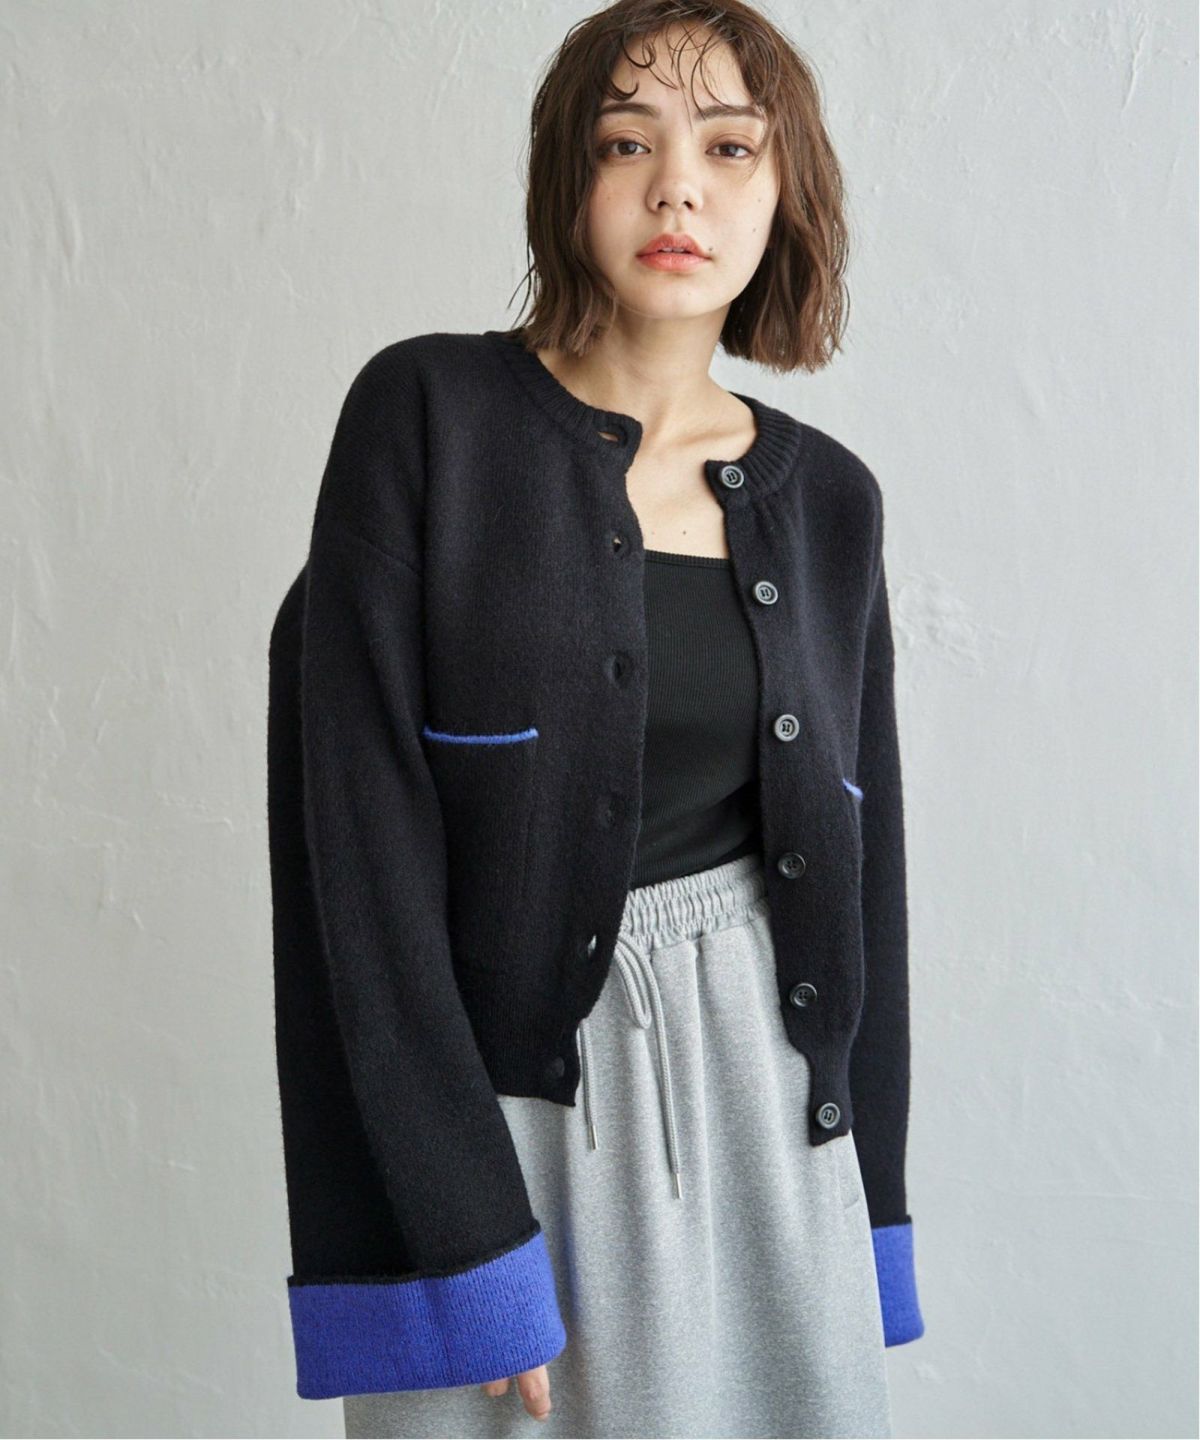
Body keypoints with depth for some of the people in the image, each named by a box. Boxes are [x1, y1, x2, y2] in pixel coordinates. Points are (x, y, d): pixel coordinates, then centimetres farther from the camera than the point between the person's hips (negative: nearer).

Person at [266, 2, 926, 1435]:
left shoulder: (827, 499, 5)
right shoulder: (429, 413, -8)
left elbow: (861, 859, 9)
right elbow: (361, 822, -13)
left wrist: (869, 1210, 7)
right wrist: (462, 1247, -16)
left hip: (763, 1086, 4)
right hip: (493, 1087, -3)